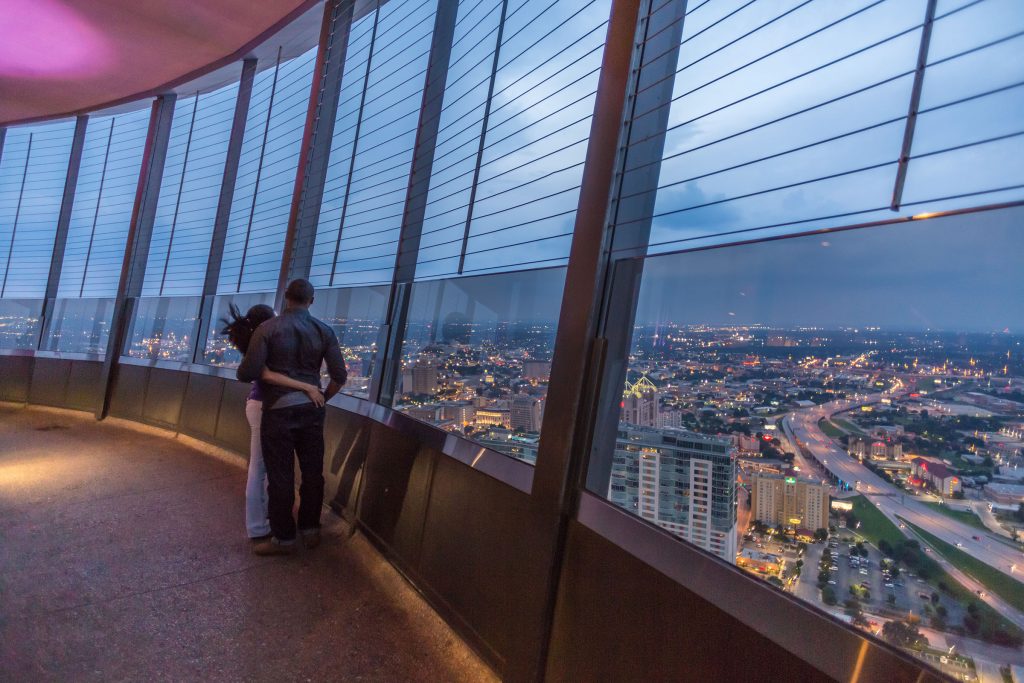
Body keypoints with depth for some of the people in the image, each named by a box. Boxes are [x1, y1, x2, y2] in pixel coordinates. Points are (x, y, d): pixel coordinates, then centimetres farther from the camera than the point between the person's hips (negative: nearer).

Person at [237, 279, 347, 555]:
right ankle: (310, 529, 25)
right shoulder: (323, 330, 0)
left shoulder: (267, 329, -9)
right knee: (312, 472, 14)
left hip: (278, 411, -3)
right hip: (311, 409, 3)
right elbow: (340, 376, 0)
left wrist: (243, 369, 11)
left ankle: (283, 538, 18)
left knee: (280, 476, 7)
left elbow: (248, 374, -13)